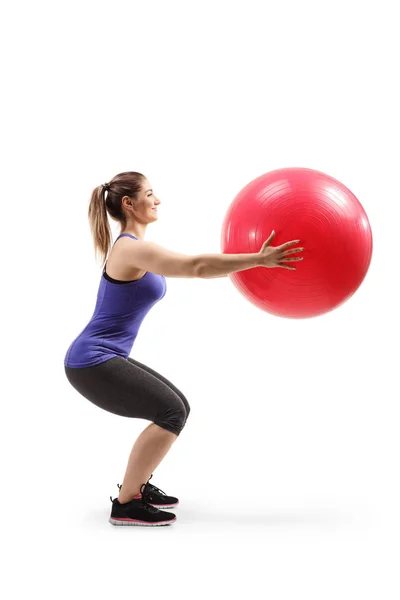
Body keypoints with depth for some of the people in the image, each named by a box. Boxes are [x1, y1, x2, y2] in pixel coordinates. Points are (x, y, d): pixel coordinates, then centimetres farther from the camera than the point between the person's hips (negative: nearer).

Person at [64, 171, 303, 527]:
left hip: (104, 359, 10)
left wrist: (253, 259, 14)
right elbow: (197, 266, -28)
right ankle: (126, 504, -5)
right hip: (92, 362, -10)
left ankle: (136, 485, 22)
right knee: (171, 411, -13)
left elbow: (192, 268, 18)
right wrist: (259, 260, -27)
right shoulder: (132, 248, -18)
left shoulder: (133, 248, 14)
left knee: (177, 406, 13)